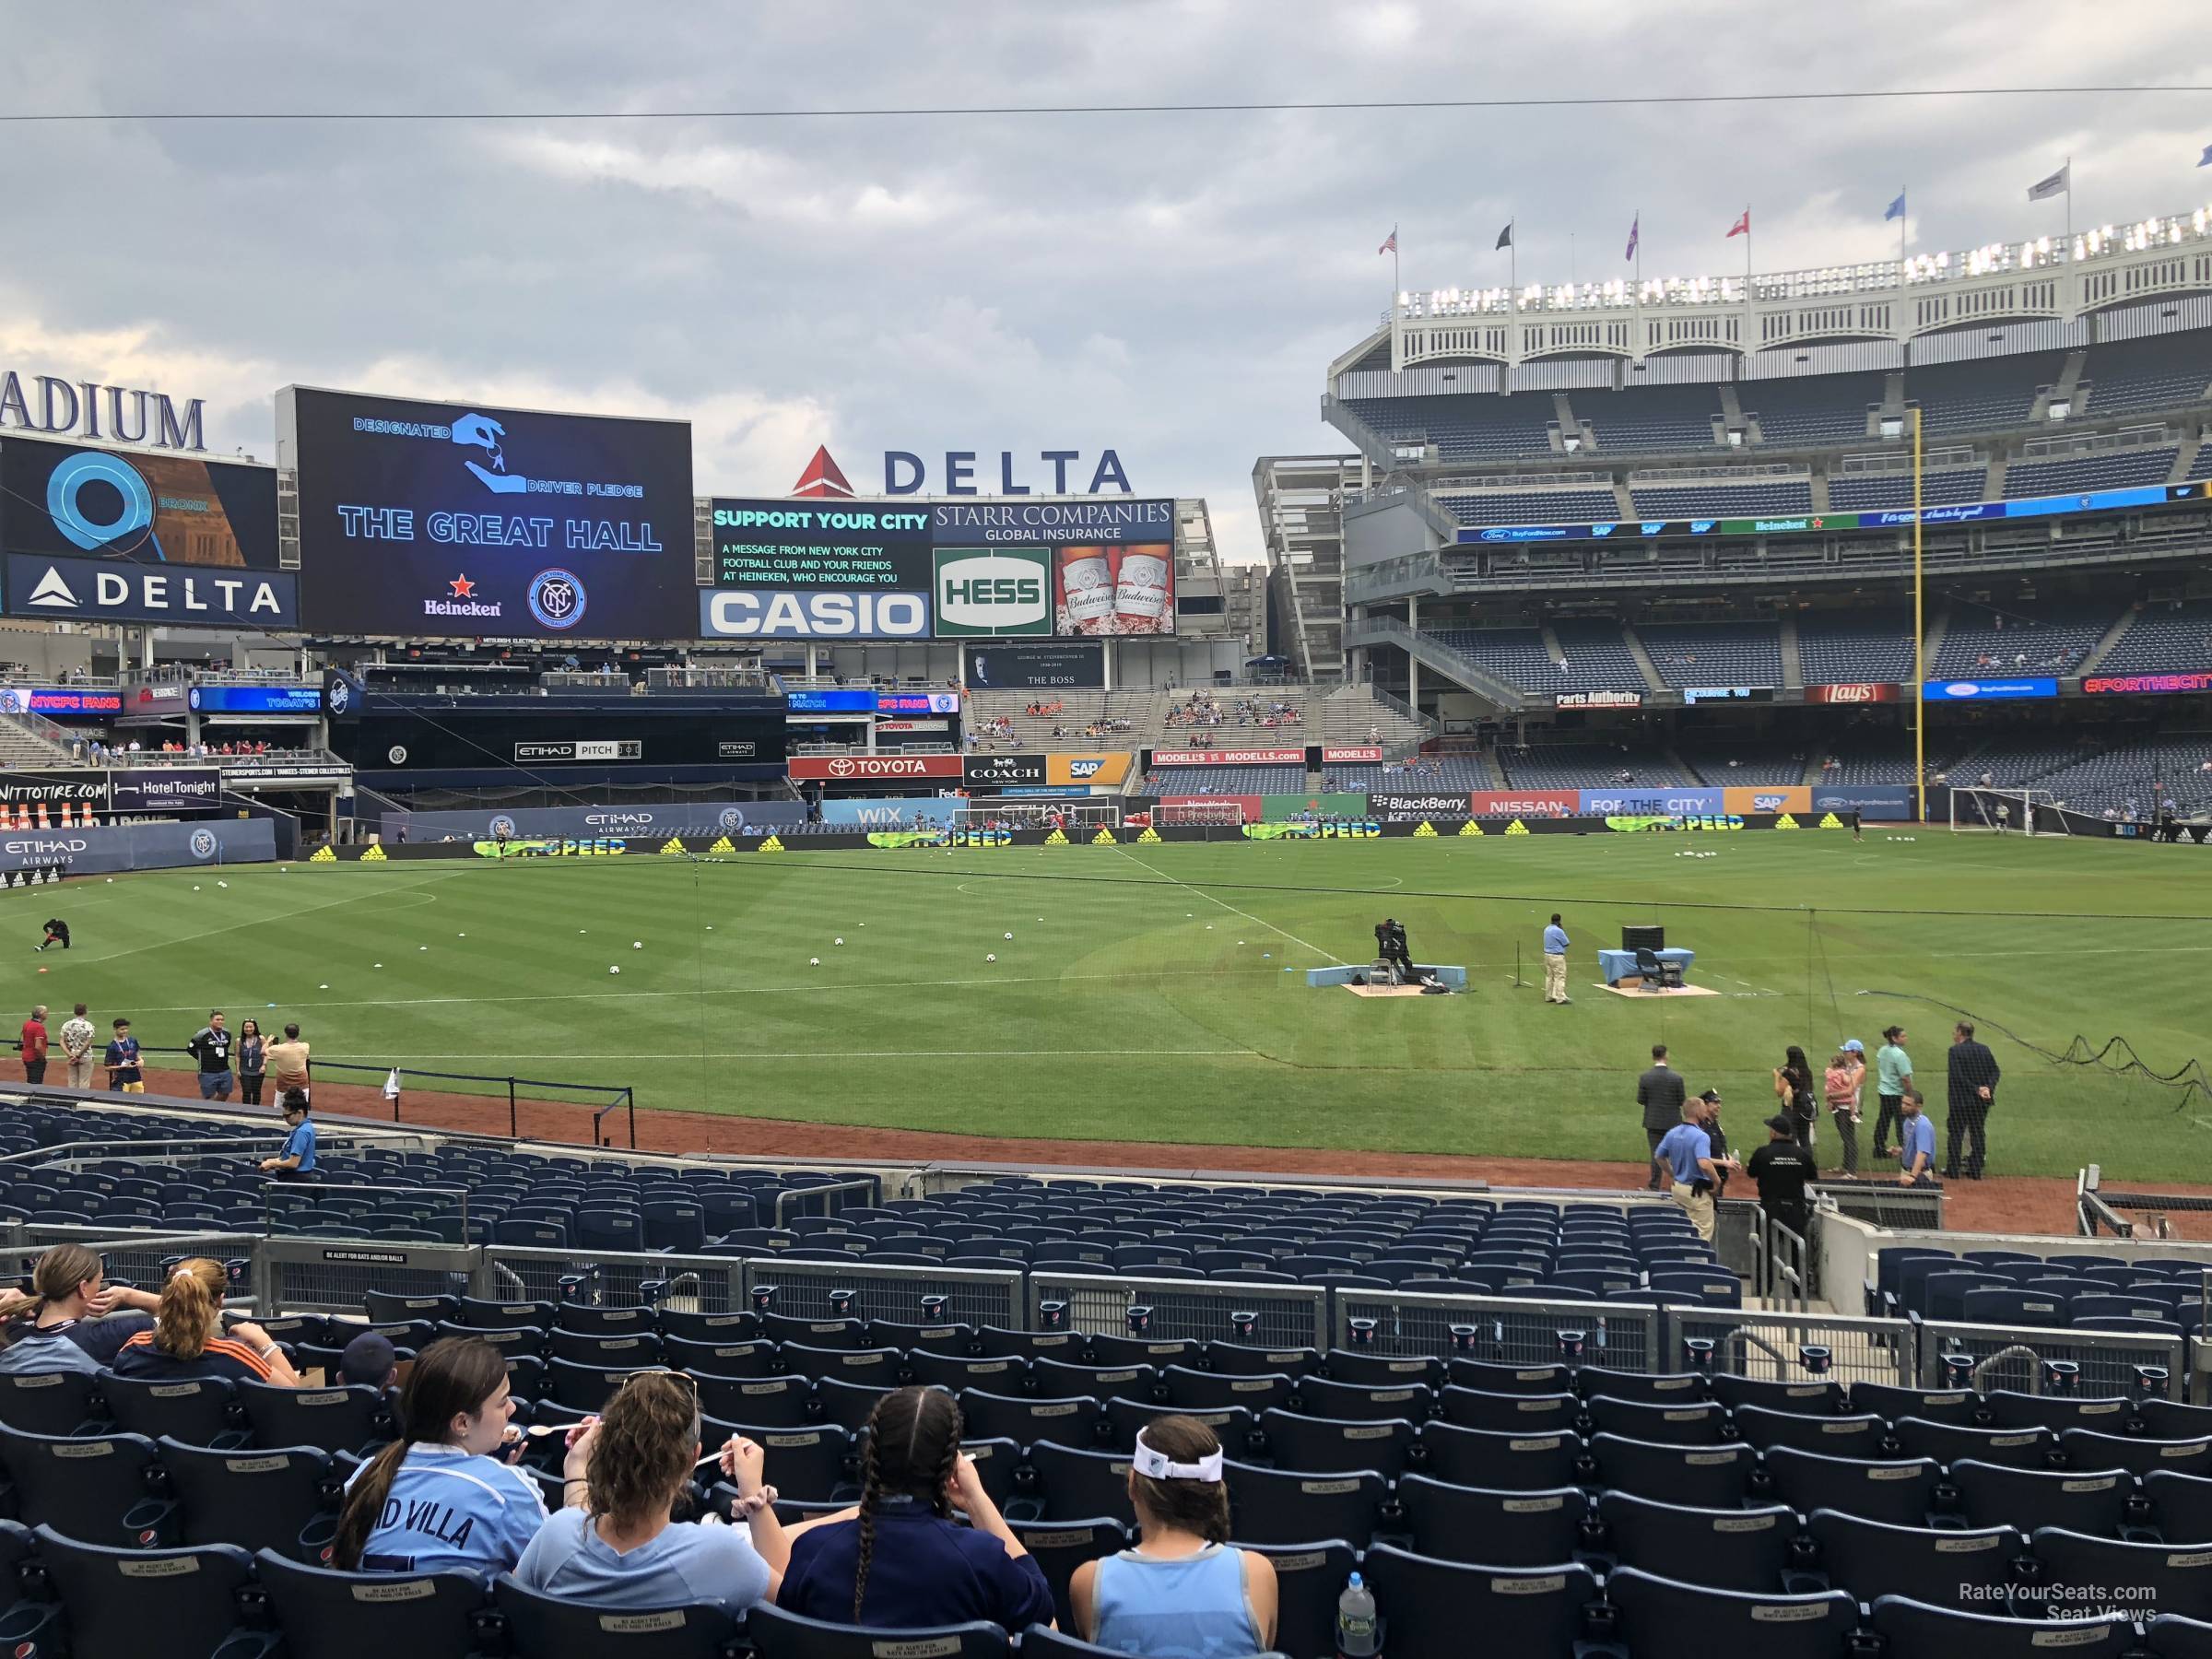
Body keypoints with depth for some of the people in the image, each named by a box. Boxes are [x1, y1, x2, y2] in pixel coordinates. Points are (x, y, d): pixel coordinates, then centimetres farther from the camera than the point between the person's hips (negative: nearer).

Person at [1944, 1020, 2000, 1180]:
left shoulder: (1955, 1051, -12)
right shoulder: (1984, 1049, 5)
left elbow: (1957, 1077, -19)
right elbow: (1995, 1071, 2)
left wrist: (1976, 1089, -15)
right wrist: (1988, 1088, -8)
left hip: (1961, 1100, -5)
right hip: (1982, 1101, 5)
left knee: (1955, 1134, 5)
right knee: (1977, 1134, 12)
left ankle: (1952, 1171, 7)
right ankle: (1976, 1171, 14)